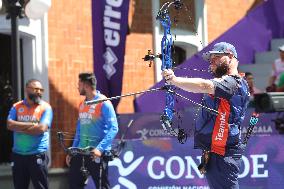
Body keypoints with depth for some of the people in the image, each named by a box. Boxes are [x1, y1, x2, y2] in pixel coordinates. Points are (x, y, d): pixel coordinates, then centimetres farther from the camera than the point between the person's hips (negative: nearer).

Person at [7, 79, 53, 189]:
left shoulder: (45, 107, -2)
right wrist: (32, 124, -13)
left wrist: (19, 127, -8)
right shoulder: (16, 107, 7)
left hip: (37, 155, -3)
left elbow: (41, 128, -15)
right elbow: (10, 125, -8)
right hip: (17, 154, 4)